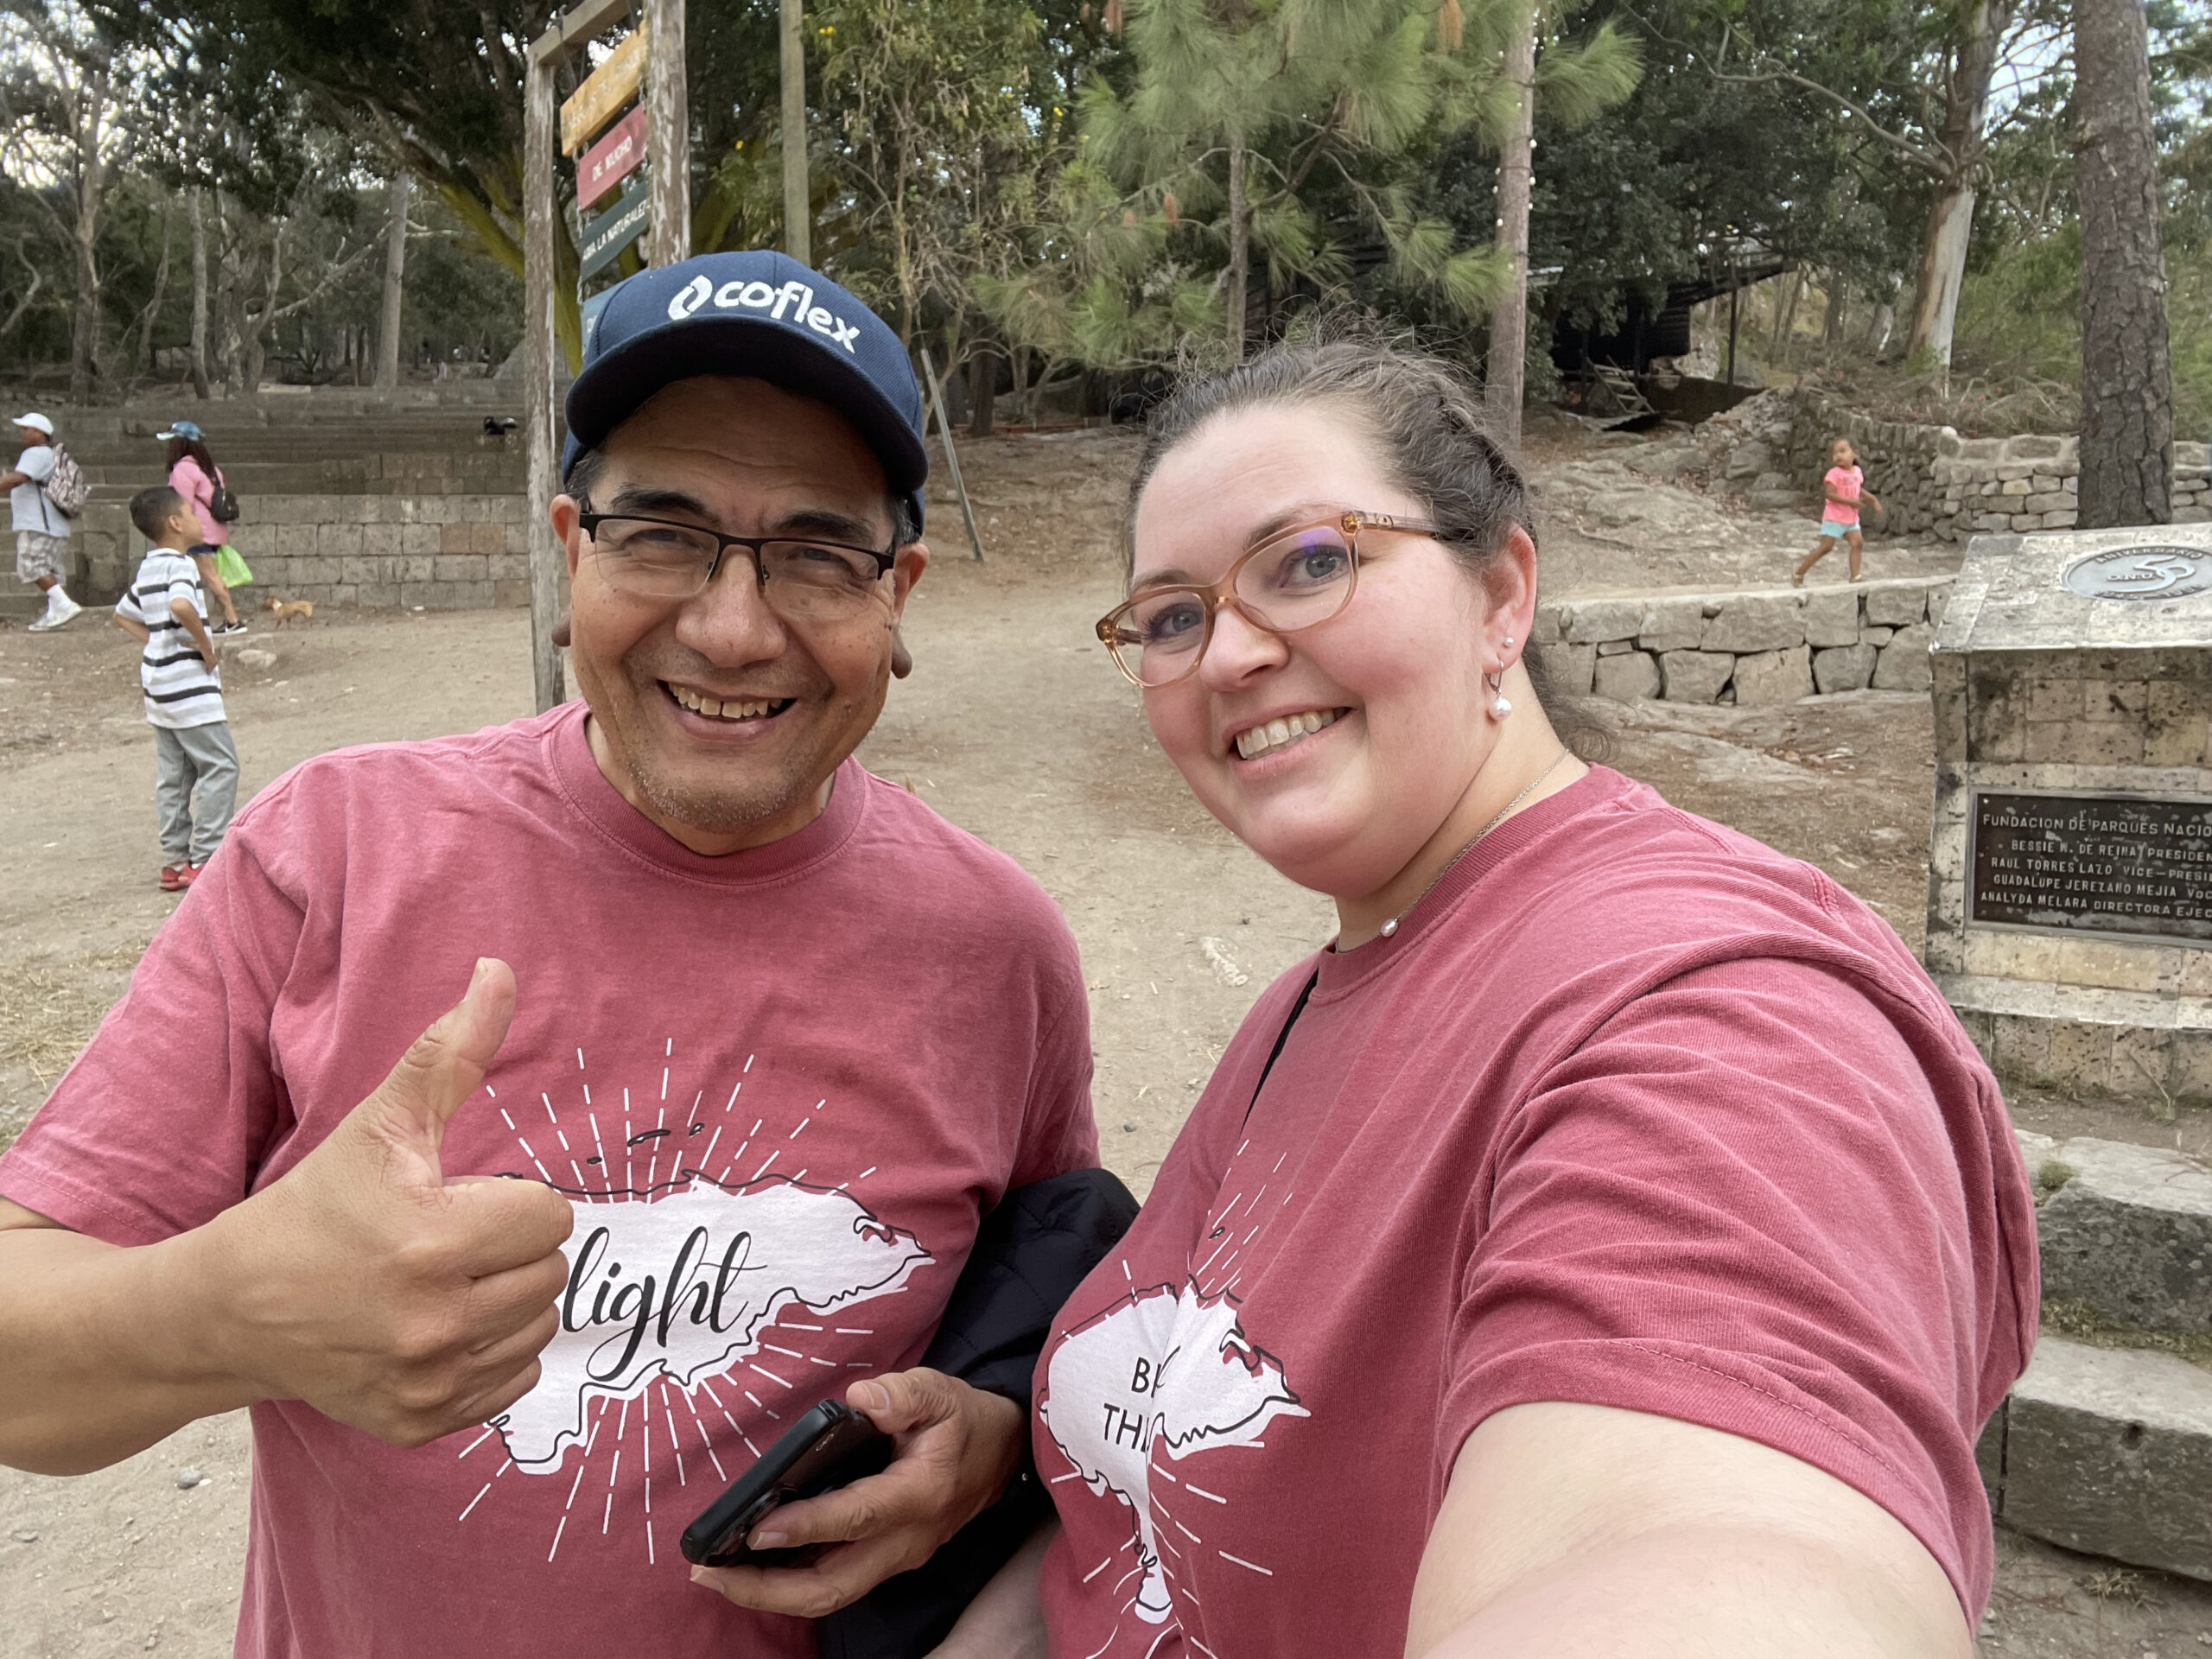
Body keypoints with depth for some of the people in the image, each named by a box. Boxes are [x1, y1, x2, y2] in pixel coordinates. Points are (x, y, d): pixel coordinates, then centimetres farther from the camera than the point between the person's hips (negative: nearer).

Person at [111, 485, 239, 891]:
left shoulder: (146, 569, 13)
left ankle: (174, 861, 16)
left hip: (159, 684, 9)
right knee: (220, 766, -4)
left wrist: (158, 641, 16)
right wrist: (206, 648, -21)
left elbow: (123, 615, 26)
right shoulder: (178, 565, -15)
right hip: (189, 686, -9)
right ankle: (204, 861, -7)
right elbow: (182, 606, -35)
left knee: (173, 774, 12)